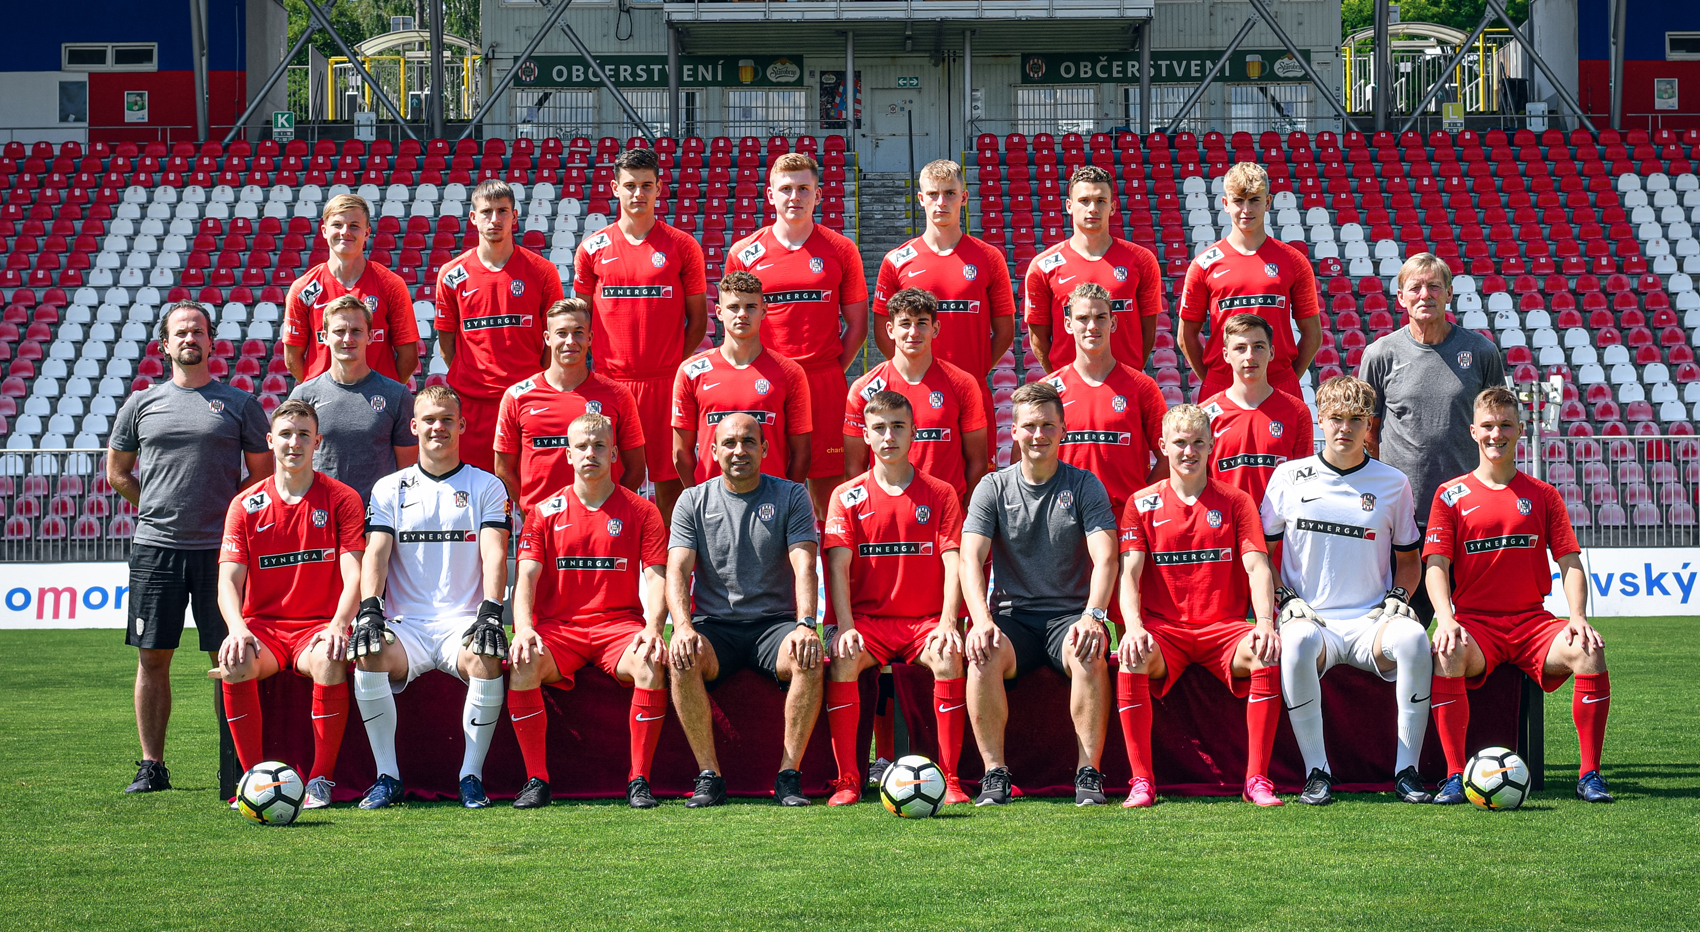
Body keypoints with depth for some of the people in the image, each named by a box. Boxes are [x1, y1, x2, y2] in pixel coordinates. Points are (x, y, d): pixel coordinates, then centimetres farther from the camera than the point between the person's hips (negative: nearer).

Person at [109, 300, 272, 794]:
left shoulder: (240, 405, 6)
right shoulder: (141, 405, 10)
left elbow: (262, 473, 9)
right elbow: (117, 472, 18)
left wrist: (220, 509, 0)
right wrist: (159, 509, 10)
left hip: (219, 547, -2)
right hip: (155, 547, 2)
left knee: (228, 659, -2)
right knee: (152, 657, 3)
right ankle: (152, 766, 10)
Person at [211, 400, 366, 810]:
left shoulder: (341, 499, 3)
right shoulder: (245, 505, 7)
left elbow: (354, 575, -6)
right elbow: (228, 579, -1)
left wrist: (338, 626, -26)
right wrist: (237, 628, -23)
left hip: (319, 624, -1)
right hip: (262, 625, 2)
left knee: (329, 663, -36)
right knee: (233, 663, -32)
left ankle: (321, 780, -21)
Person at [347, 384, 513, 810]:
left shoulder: (487, 487, 11)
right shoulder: (389, 488, 15)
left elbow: (494, 555, -2)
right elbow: (376, 553, 3)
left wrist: (490, 612, -19)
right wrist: (369, 610, -16)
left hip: (464, 621, -1)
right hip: (406, 624, 1)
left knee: (486, 660, -35)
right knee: (368, 657, -30)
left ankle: (472, 776, -21)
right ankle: (387, 776, -19)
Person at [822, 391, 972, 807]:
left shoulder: (939, 494, 7)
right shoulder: (848, 496, 7)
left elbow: (953, 562, -1)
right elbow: (838, 565, -2)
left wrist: (947, 623, -17)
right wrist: (846, 627, -18)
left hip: (925, 619, 0)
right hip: (868, 619, 0)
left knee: (949, 659, -32)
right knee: (841, 660, -31)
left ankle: (948, 779, -24)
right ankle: (847, 780, -23)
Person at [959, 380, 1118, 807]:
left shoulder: (1085, 486, 4)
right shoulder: (993, 489, 6)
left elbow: (1105, 557, -8)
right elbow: (970, 559, -5)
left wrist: (1092, 616, -27)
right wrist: (982, 621, -24)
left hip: (1070, 613, -1)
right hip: (1011, 615, 1)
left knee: (1089, 655, -34)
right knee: (984, 655, -32)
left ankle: (1089, 774, -27)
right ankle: (995, 774, -24)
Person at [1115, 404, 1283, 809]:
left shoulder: (1235, 501, 8)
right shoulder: (1142, 503, 7)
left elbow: (1257, 567, -2)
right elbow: (1129, 573, 0)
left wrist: (1265, 622, -21)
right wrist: (1134, 626, -20)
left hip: (1224, 626, 0)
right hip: (1164, 628, 0)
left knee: (1266, 655, -31)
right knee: (1131, 661, -33)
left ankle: (1257, 779, -25)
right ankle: (1141, 781, -25)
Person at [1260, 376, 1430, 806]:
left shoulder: (1393, 484, 10)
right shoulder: (1289, 477, 8)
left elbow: (1409, 558, 21)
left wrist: (1398, 597, 1)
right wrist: (1284, 598, -2)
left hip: (1371, 621, 1)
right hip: (1310, 616, -1)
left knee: (1413, 638, -34)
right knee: (1298, 641, -38)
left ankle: (1407, 771, -24)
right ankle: (1316, 772, -29)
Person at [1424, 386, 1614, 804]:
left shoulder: (1542, 495, 12)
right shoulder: (1450, 495, 7)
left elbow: (1570, 561, 7)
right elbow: (1436, 565, 0)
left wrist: (1578, 617, -11)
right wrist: (1445, 618, -19)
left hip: (1532, 621, 2)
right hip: (1474, 623, -1)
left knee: (1589, 652, -28)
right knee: (1446, 655, -36)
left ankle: (1590, 775, -18)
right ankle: (1455, 776, -27)